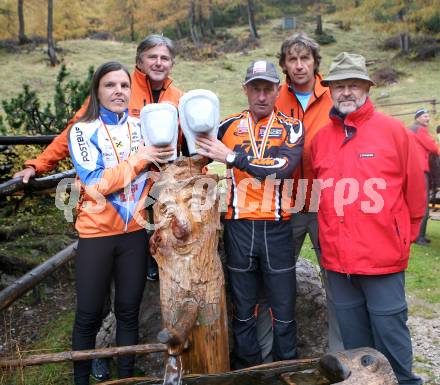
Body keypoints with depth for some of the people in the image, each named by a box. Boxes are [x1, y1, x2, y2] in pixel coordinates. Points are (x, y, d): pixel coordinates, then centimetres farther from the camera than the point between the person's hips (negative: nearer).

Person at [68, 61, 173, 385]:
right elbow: (96, 184, -19)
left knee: (129, 310, 13)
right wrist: (140, 158, -20)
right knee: (89, 315, 7)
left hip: (135, 232, 3)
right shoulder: (83, 130, -7)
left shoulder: (141, 127, 4)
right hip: (97, 233, -3)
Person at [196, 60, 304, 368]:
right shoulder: (228, 126, 6)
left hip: (276, 229, -1)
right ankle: (247, 372, 29)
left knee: (284, 310, 8)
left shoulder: (292, 128, 0)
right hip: (239, 227, 2)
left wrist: (232, 156, -21)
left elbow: (282, 167, -18)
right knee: (243, 310, 12)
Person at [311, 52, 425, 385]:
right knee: (353, 337, 17)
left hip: (383, 257, -4)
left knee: (390, 330, 6)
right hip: (337, 259, 4)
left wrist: (405, 237, 6)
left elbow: (414, 189, 1)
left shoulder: (393, 130, -4)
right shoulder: (320, 138, 6)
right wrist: (331, 235, 13)